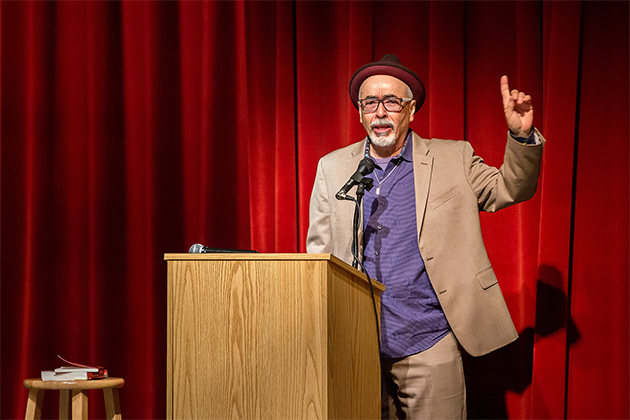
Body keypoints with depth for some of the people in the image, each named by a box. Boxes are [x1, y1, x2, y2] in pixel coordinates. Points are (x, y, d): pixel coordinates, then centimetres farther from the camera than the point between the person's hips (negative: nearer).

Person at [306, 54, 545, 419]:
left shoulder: (453, 159, 5)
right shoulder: (333, 167, 10)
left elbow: (511, 188, 9)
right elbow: (319, 253, 11)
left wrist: (522, 135, -10)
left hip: (429, 347, -2)